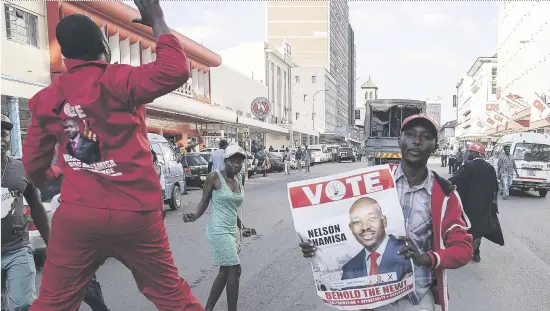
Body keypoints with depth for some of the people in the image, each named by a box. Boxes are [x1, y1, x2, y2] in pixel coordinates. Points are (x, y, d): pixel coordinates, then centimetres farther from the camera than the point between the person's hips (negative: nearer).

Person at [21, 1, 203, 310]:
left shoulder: (46, 98, 6)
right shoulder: (115, 81, -11)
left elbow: (33, 162, 13)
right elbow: (175, 71, -22)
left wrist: (45, 178, 36)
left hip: (76, 214, 4)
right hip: (134, 214, -3)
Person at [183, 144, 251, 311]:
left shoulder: (238, 182, 9)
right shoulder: (214, 177, -11)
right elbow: (204, 201, -8)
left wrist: (241, 227, 25)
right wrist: (195, 215, -25)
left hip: (232, 231, 8)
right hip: (219, 231, -8)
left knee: (225, 272, 13)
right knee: (234, 270, -6)